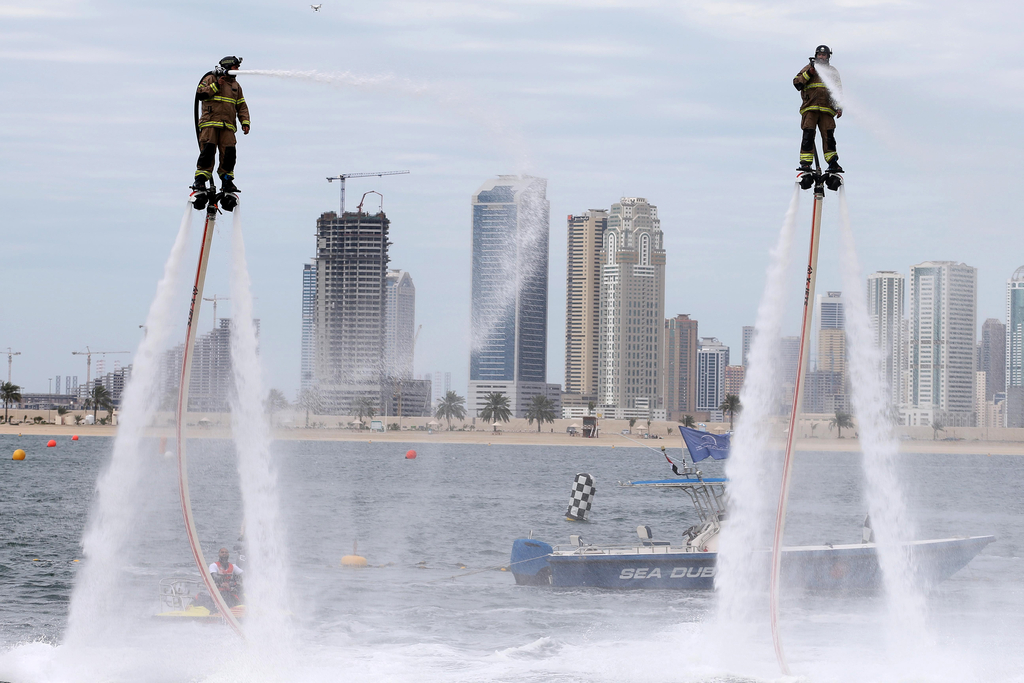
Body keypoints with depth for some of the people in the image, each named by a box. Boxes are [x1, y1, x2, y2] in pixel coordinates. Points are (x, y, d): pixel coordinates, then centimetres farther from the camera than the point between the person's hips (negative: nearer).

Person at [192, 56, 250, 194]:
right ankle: (200, 180, -13)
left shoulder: (236, 86, 23)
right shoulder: (211, 79, 8)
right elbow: (200, 94, -5)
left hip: (228, 126, 5)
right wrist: (216, 86, -9)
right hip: (210, 122, -5)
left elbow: (242, 106, 21)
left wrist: (245, 122, 8)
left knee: (229, 152, -7)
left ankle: (227, 182, 2)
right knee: (208, 150, -15)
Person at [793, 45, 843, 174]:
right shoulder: (809, 68, 14)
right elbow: (797, 83, 4)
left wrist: (839, 107, 11)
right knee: (808, 135, -10)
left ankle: (833, 163, -7)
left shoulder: (832, 71, 21)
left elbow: (838, 90, 21)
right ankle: (805, 163, -10)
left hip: (827, 109, 2)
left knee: (829, 136, -6)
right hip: (810, 108, -2)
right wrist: (809, 73, -8)